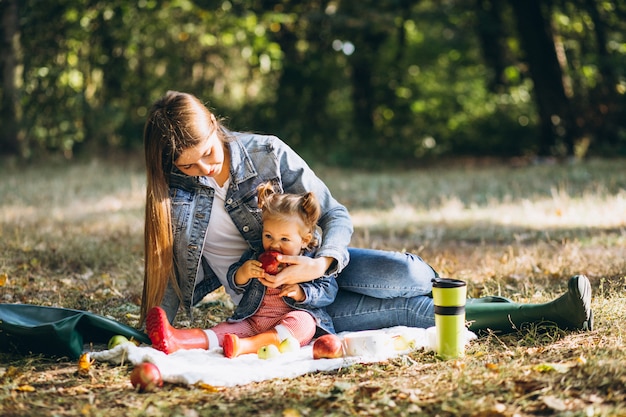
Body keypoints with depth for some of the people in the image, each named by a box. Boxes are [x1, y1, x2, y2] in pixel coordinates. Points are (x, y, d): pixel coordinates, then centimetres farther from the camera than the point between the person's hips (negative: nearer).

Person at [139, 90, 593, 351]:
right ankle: (544, 314, -16)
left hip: (313, 264, 1)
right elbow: (170, 270, 5)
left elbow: (336, 216, -12)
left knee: (401, 274, -31)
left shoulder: (267, 154, -13)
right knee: (406, 311, -21)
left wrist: (321, 264, -32)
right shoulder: (171, 192, -8)